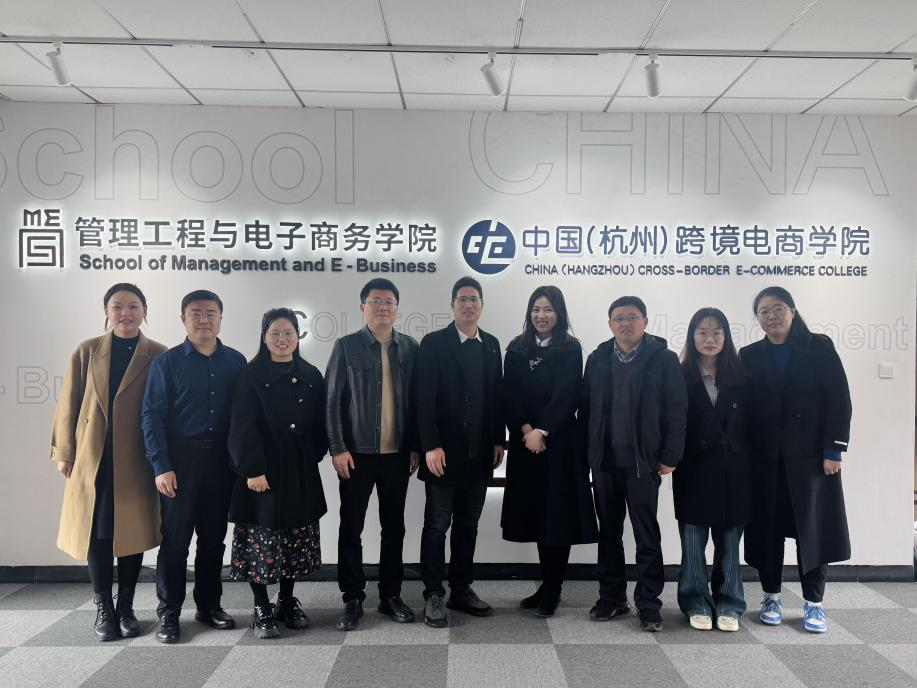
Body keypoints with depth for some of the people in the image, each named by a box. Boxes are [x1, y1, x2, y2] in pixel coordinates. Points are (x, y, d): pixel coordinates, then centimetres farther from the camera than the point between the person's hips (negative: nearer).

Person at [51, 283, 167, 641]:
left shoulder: (158, 355, -1)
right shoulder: (87, 351, 4)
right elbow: (68, 404, 6)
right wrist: (63, 452, 3)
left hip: (136, 461, -1)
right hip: (92, 458, 1)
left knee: (132, 531, 7)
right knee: (97, 532, 6)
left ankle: (126, 607, 22)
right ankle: (103, 608, 21)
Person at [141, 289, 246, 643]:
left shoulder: (236, 361, 6)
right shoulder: (167, 362, -1)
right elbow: (152, 415, -5)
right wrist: (161, 466, -13)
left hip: (221, 459, 3)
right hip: (180, 458, -2)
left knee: (214, 536, 12)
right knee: (175, 538, 3)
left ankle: (209, 605, 25)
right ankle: (168, 613, 16)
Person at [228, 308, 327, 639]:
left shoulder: (311, 376, 8)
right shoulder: (251, 376, -4)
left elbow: (319, 423, 14)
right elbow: (243, 426, -9)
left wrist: (316, 454, 6)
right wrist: (252, 469, -15)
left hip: (301, 474, 4)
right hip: (263, 471, -4)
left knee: (297, 539, 10)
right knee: (261, 539, 1)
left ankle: (287, 601, 26)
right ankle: (261, 608, 15)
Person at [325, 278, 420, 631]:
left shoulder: (410, 348, 4)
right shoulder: (346, 347, -2)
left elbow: (416, 401, 6)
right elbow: (332, 401, -3)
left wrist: (415, 447, 3)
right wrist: (338, 448, -8)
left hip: (397, 455, 2)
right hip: (357, 454, -2)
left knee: (394, 527, 11)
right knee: (351, 528, 6)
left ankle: (391, 595, 24)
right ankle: (353, 599, 19)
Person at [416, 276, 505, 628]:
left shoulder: (491, 344, 10)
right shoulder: (434, 343, -5)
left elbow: (497, 395, 11)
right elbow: (425, 399, -10)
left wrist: (499, 440, 7)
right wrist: (431, 446, -16)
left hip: (480, 454, 5)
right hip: (445, 453, -5)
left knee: (468, 525, 13)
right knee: (437, 526, 4)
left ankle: (462, 590, 24)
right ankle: (433, 595, 14)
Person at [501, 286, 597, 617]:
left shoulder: (570, 349, -1)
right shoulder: (516, 350, 9)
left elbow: (565, 396, -9)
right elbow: (510, 395, 3)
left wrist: (541, 431, -16)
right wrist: (526, 430, -10)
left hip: (559, 442, -3)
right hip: (525, 442, 4)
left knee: (557, 514, 0)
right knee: (536, 513, 7)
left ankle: (552, 590, 11)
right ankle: (547, 586, 19)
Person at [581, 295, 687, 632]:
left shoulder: (663, 359, -3)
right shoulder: (597, 359, 8)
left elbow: (676, 411, -5)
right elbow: (586, 407, 8)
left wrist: (669, 456, -10)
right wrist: (588, 451, 2)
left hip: (643, 461, -4)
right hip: (605, 460, 4)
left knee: (647, 535, 4)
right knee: (608, 532, 12)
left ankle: (648, 603, 15)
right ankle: (612, 597, 24)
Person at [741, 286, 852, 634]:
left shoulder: (819, 347, 2)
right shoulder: (749, 356, 7)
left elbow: (839, 399, -3)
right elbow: (743, 407, 2)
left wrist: (833, 450, -10)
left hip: (810, 455, -1)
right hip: (765, 457, 2)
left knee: (813, 526, 2)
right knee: (767, 527, 6)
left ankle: (814, 603, 15)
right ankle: (771, 597, 20)